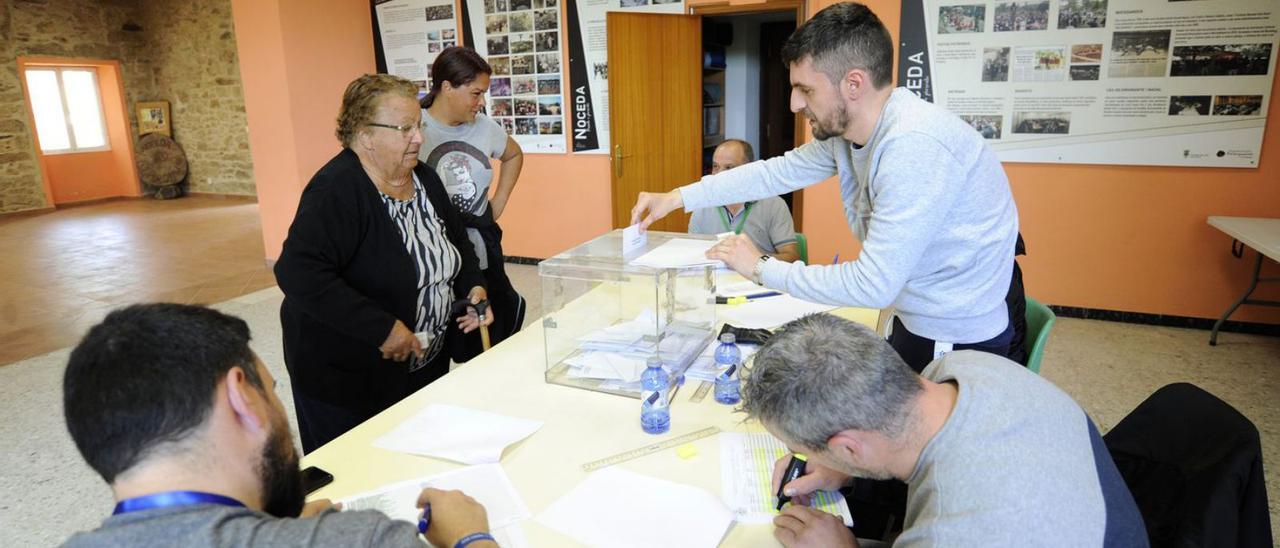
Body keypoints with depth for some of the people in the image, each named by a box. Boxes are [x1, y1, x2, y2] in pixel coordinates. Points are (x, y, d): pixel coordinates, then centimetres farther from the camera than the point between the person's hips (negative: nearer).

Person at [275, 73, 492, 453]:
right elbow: (298, 273, -32)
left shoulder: (424, 179, 4)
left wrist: (472, 286, 1)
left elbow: (456, 240, 19)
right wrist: (382, 328, -31)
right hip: (349, 380, -7)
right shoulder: (338, 191, -21)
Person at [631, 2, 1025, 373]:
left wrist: (761, 268, -20)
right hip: (914, 322, 8)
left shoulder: (914, 147, -31)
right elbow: (780, 171, 8)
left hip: (957, 341, -8)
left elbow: (873, 285, -31)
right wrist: (677, 198, 6)